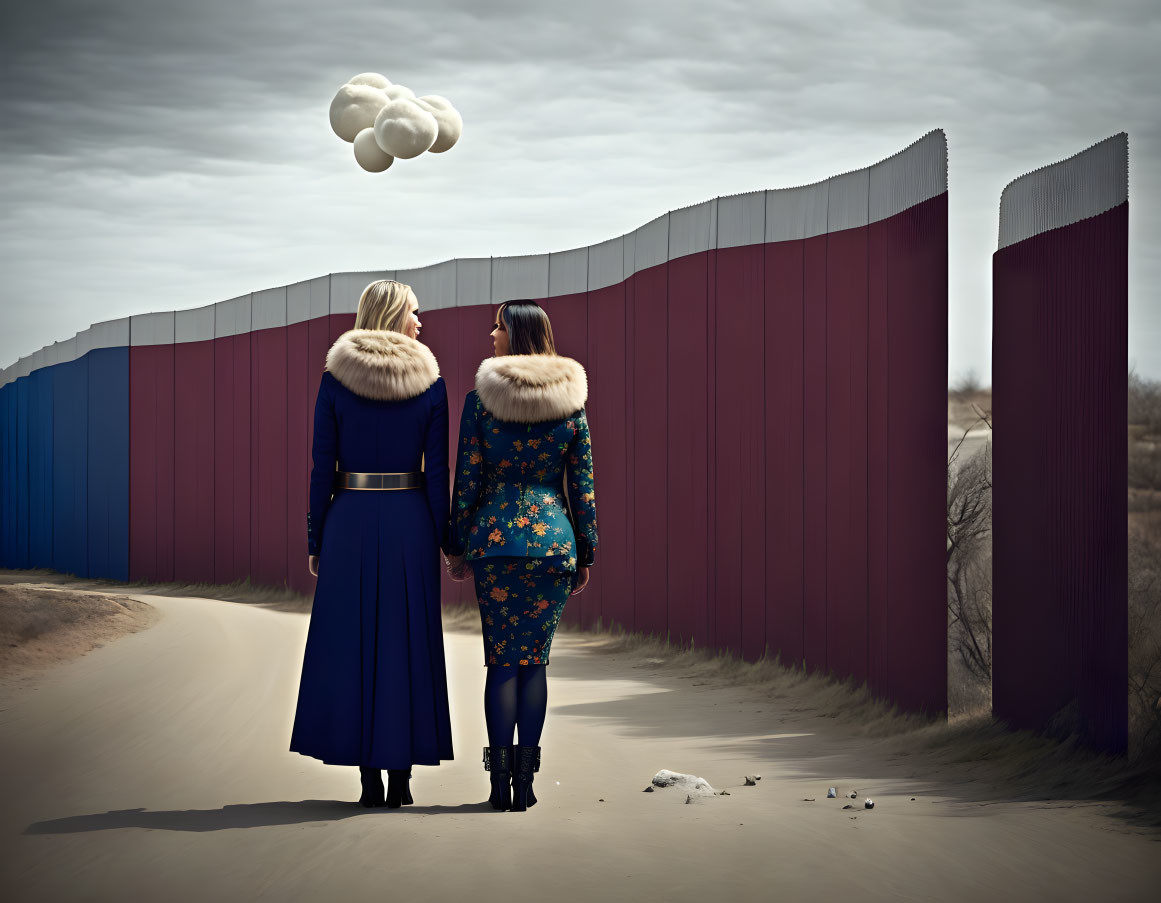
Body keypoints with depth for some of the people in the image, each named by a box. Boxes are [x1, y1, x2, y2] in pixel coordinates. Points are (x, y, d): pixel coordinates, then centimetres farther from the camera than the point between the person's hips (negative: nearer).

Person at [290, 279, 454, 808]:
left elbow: (322, 467, -1)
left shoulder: (335, 379, -1)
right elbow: (437, 472, -2)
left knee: (352, 645, 5)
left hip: (351, 521, 0)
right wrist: (441, 540, 5)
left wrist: (315, 542, 5)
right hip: (409, 522, 0)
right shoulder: (429, 382, -1)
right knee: (407, 643, 8)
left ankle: (369, 777, 4)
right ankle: (402, 775, 9)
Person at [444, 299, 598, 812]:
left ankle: (500, 782, 3)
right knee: (535, 657, 8)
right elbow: (583, 487, 4)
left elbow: (466, 481, -1)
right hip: (554, 539, 1)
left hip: (495, 538, -1)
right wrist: (586, 555, 11)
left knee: (501, 658, 5)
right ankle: (526, 781, 8)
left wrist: (458, 548, 7)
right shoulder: (572, 402, 3)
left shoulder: (481, 398, -3)